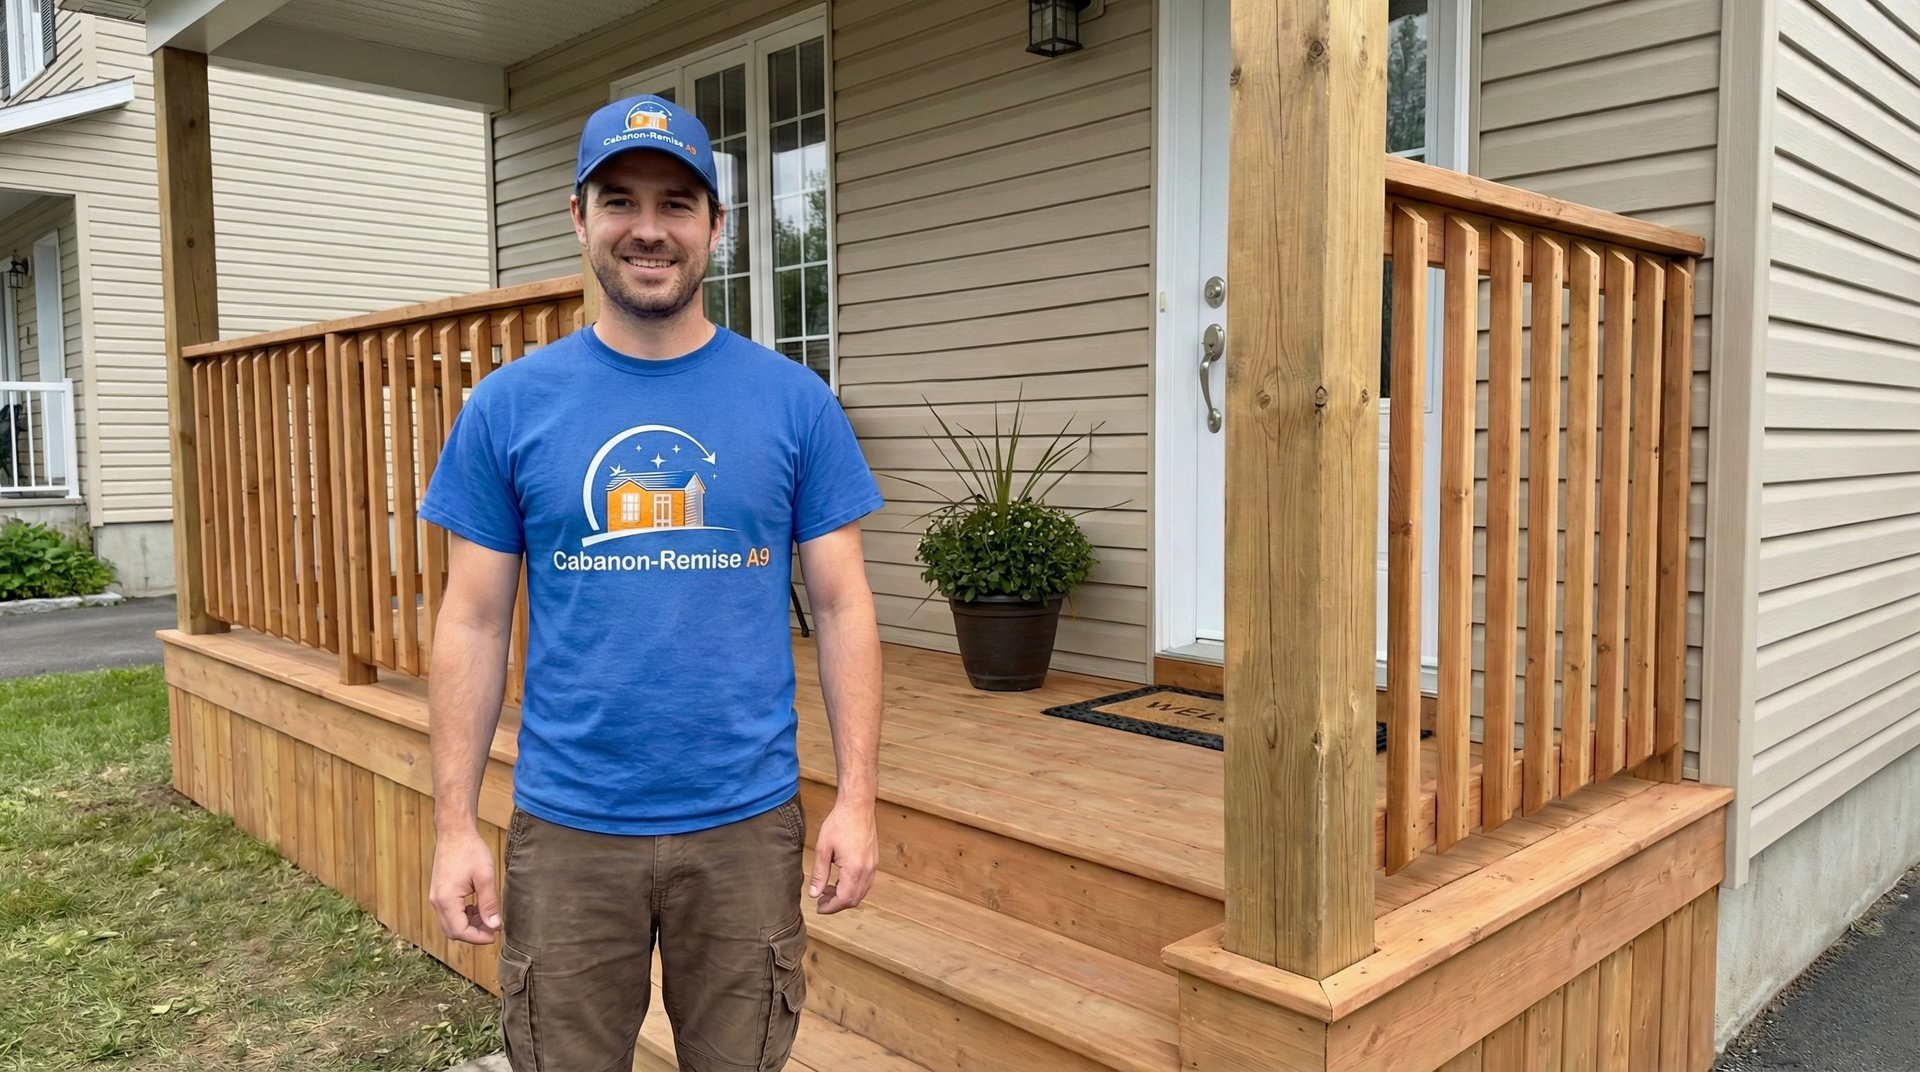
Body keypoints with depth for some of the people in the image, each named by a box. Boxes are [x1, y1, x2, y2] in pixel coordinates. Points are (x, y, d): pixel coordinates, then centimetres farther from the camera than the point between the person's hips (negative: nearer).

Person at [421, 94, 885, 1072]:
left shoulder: (794, 401, -2)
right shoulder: (508, 406, -1)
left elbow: (842, 606, -1)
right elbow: (473, 625, 1)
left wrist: (856, 797, -6)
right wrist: (454, 825, -2)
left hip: (748, 824, 0)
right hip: (565, 828, 0)